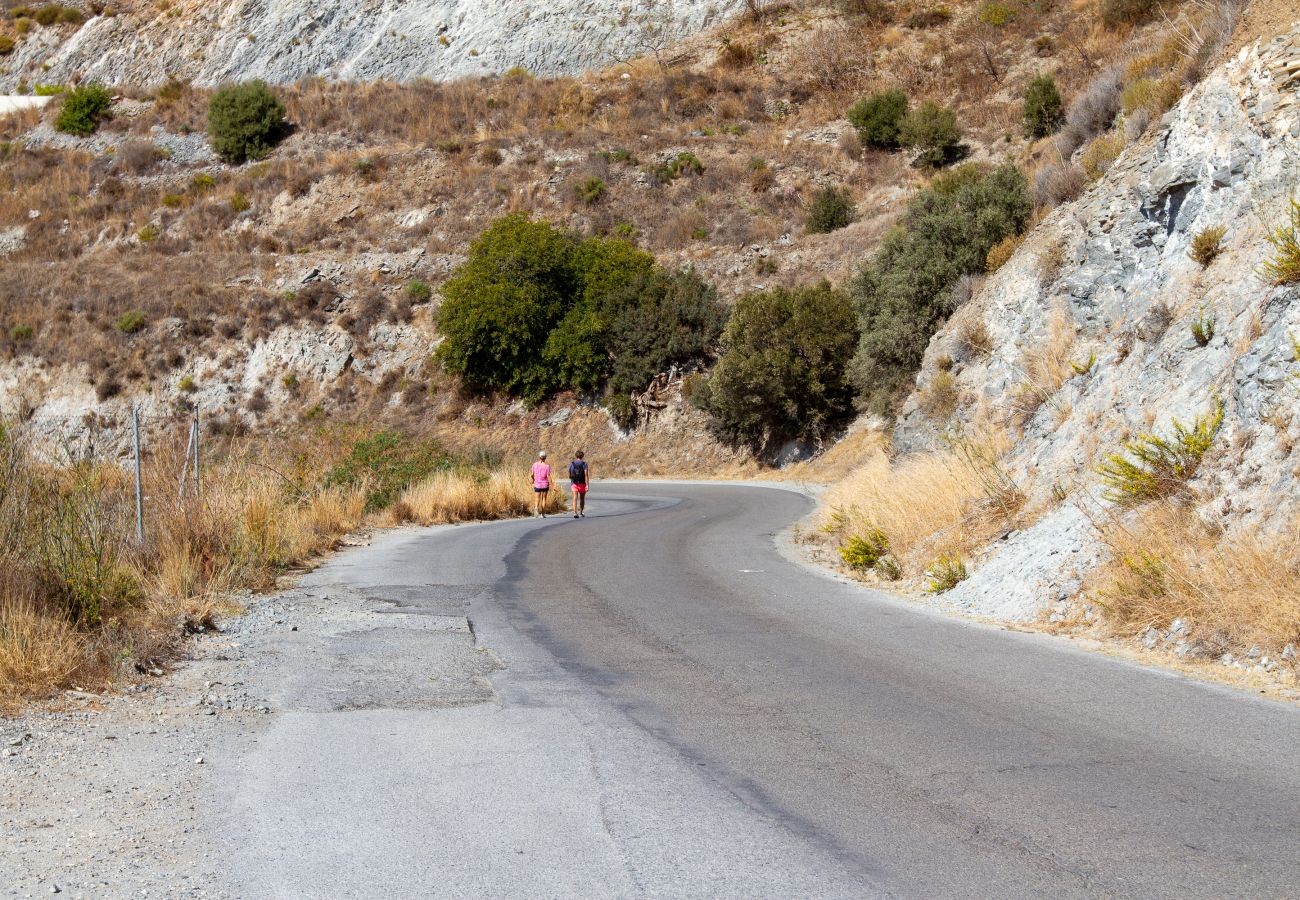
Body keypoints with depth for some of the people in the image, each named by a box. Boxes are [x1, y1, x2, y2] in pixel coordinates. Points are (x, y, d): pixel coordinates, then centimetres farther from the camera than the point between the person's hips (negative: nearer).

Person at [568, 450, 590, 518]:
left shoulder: (571, 464, 2)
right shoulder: (584, 464, -5)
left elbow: (569, 475, 10)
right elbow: (586, 475, -15)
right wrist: (587, 485, -18)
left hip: (574, 484, 0)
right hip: (582, 484, 0)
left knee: (575, 499, -8)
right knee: (582, 498, 19)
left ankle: (575, 513, -26)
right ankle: (581, 512, 34)